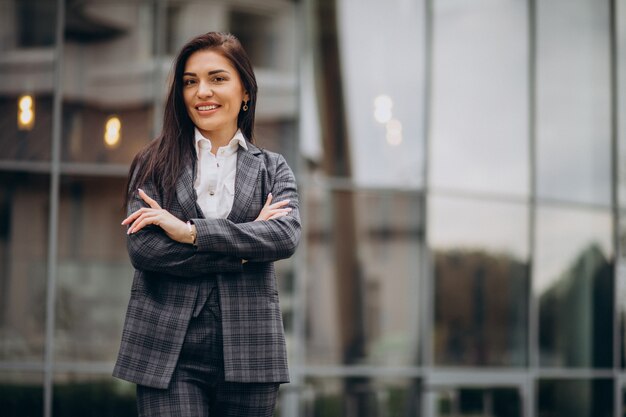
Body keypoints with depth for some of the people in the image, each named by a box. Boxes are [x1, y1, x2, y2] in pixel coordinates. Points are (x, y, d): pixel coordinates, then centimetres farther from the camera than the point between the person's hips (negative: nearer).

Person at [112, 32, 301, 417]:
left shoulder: (273, 169, 12)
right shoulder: (155, 164, 8)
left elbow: (286, 237, -8)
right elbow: (142, 248, -6)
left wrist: (190, 231, -13)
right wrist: (241, 248, -9)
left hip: (247, 351, 1)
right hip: (169, 351, -1)